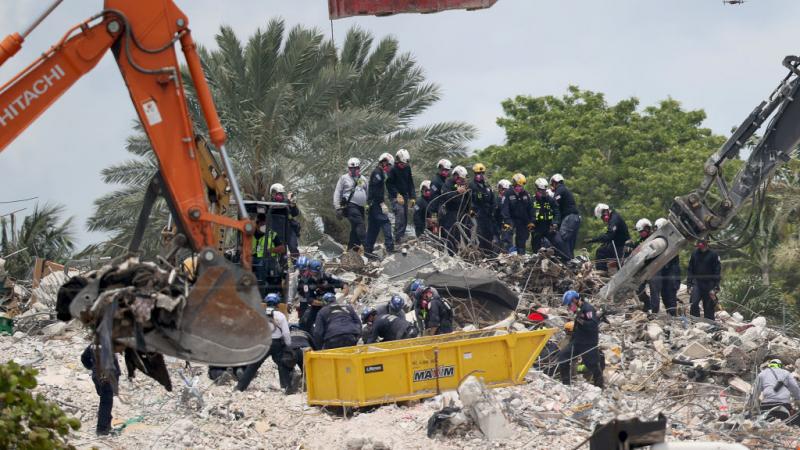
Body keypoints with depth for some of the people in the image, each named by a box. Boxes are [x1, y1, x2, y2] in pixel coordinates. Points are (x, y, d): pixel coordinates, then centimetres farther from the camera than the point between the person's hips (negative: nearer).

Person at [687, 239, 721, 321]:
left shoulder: (713, 255, -1)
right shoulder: (694, 254, 8)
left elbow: (717, 271, -1)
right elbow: (690, 270, 13)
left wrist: (716, 287, -9)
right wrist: (689, 285, 4)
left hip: (709, 284, -2)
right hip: (697, 283, 2)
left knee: (709, 307, 1)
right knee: (694, 303, -15)